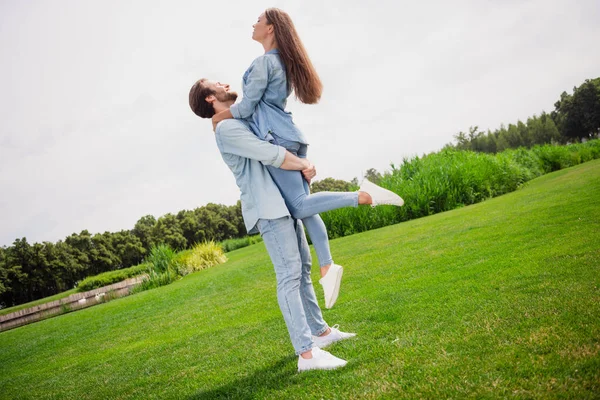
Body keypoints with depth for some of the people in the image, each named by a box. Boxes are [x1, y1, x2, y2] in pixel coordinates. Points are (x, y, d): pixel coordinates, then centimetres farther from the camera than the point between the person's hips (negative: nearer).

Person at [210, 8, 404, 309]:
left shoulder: (263, 62, -8)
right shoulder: (283, 62, 20)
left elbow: (246, 107, -9)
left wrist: (219, 117, 8)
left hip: (276, 140, -9)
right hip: (291, 138, 9)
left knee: (299, 206, -13)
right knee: (304, 206, 5)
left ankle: (364, 195, -23)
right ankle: (327, 267, 1)